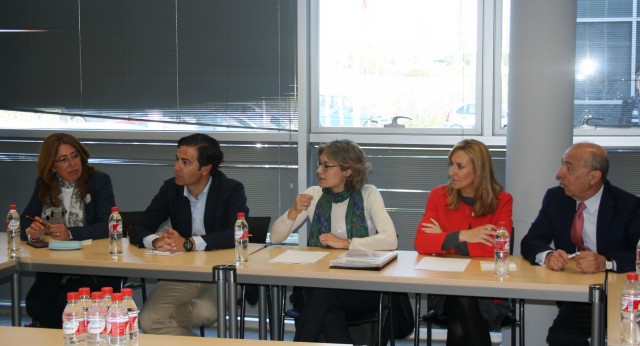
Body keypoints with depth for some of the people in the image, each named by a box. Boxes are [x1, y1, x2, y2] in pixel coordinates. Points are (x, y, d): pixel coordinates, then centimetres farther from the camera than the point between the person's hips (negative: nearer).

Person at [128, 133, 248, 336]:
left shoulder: (232, 190, -7)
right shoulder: (171, 188, 3)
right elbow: (137, 230, 1)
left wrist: (189, 244, -33)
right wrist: (155, 241, -25)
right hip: (181, 273, 3)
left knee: (204, 313, -33)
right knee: (147, 320, -22)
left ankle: (163, 324, -4)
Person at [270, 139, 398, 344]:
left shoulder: (368, 194, -4)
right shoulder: (314, 194, 5)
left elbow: (390, 240, -18)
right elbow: (275, 238, 4)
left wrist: (345, 243, -20)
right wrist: (294, 211, -13)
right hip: (320, 283, 2)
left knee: (323, 294, -32)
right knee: (328, 312, -33)